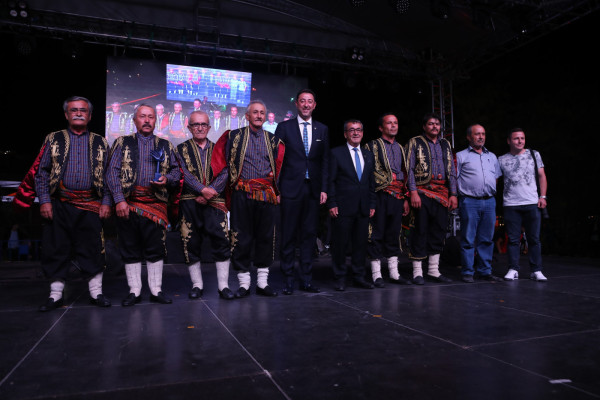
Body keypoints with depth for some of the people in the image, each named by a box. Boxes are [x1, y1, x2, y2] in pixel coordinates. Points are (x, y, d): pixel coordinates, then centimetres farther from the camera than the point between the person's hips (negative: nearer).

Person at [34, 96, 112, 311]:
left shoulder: (100, 143, 11)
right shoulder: (53, 139, 11)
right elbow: (42, 172, 7)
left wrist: (106, 202, 0)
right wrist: (44, 200, -3)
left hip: (90, 205, 0)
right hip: (59, 204, 1)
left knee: (92, 249, 1)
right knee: (56, 249, 5)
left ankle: (96, 292, 12)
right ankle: (56, 295, 17)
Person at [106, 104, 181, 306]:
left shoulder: (165, 145, 14)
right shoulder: (122, 143, 9)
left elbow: (176, 170, 16)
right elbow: (112, 172, 2)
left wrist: (167, 179, -7)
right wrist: (119, 199, -9)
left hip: (155, 204, 1)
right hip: (128, 204, -1)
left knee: (155, 249, 2)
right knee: (130, 249, 4)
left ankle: (156, 290, 13)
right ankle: (134, 291, 15)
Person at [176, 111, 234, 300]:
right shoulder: (181, 149, 11)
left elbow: (223, 174, 3)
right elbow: (184, 174, -3)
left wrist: (209, 193, -11)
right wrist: (202, 190, -15)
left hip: (214, 202, 1)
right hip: (189, 203, 0)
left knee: (222, 242, -6)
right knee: (191, 244, 3)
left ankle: (223, 285, 3)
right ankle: (197, 285, 16)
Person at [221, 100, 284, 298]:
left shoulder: (273, 140, 13)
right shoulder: (234, 136, 6)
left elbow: (279, 163, 20)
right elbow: (225, 161, 8)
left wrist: (274, 174, 7)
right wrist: (233, 181, 1)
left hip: (267, 194, 3)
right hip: (242, 194, -2)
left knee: (265, 237, 5)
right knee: (242, 238, 0)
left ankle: (262, 282, 15)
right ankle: (244, 283, 11)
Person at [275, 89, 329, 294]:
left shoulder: (322, 129, 12)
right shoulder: (284, 127, 4)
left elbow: (325, 160, 10)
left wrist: (324, 188, 2)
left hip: (313, 190, 3)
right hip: (291, 188, -2)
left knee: (310, 235, 7)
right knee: (288, 236, 1)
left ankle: (306, 279, 16)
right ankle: (288, 279, 12)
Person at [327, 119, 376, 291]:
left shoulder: (368, 155, 16)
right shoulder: (336, 153, 1)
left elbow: (371, 182, 16)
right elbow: (331, 181, -3)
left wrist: (372, 204, 9)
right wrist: (332, 204, -10)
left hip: (363, 208, 5)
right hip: (343, 208, -4)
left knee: (361, 243, 9)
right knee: (340, 243, 1)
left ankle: (359, 277, 21)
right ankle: (340, 278, 13)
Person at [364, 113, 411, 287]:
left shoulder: (400, 148, 20)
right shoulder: (372, 146, 2)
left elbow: (405, 174, 20)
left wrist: (405, 198, 16)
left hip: (398, 196, 6)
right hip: (380, 195, -6)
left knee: (394, 233, 10)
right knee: (377, 233, -3)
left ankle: (394, 273, 17)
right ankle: (376, 274, 4)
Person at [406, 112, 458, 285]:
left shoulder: (445, 144, 18)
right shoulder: (415, 143, 4)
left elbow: (452, 170, 17)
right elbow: (409, 169, -3)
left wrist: (453, 194, 8)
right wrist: (413, 192, -13)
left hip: (442, 194, 5)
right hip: (422, 192, -5)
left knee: (439, 231, 6)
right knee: (420, 231, -3)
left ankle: (433, 270, 17)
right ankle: (417, 272, 4)